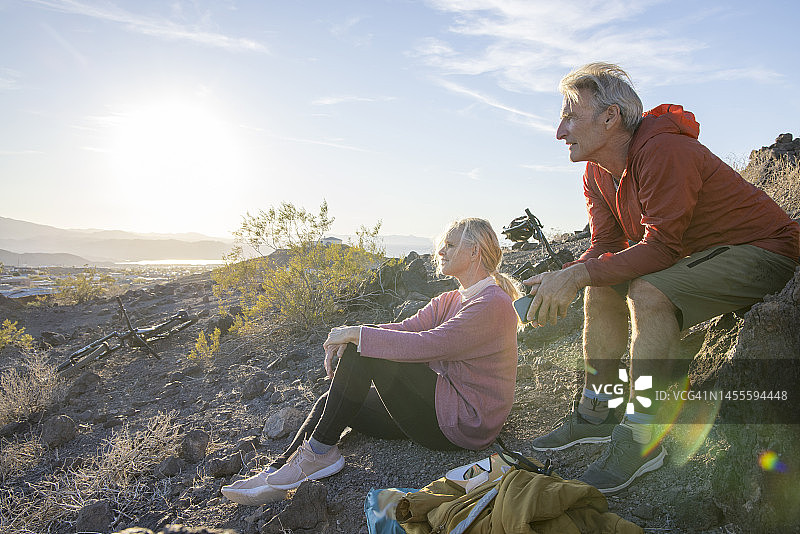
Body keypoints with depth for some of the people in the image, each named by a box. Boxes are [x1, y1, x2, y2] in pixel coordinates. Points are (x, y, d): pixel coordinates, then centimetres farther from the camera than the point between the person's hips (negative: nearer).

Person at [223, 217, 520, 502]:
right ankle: (276, 473, -2)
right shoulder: (450, 300, 14)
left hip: (465, 424, -9)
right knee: (332, 401, -1)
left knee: (365, 350, -20)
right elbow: (406, 328, 2)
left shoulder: (493, 304, -17)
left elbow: (424, 345, -28)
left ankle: (320, 451, -11)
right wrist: (344, 337, -14)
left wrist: (356, 334, -21)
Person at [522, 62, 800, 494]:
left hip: (763, 250, -9)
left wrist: (576, 275, -33)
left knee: (648, 292, -31)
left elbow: (660, 246, -30)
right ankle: (595, 414, 9)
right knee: (601, 288, -2)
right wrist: (560, 280, -21)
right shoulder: (597, 172, 0)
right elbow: (606, 247, -3)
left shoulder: (663, 151, -27)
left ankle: (641, 440, -18)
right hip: (696, 253, 9)